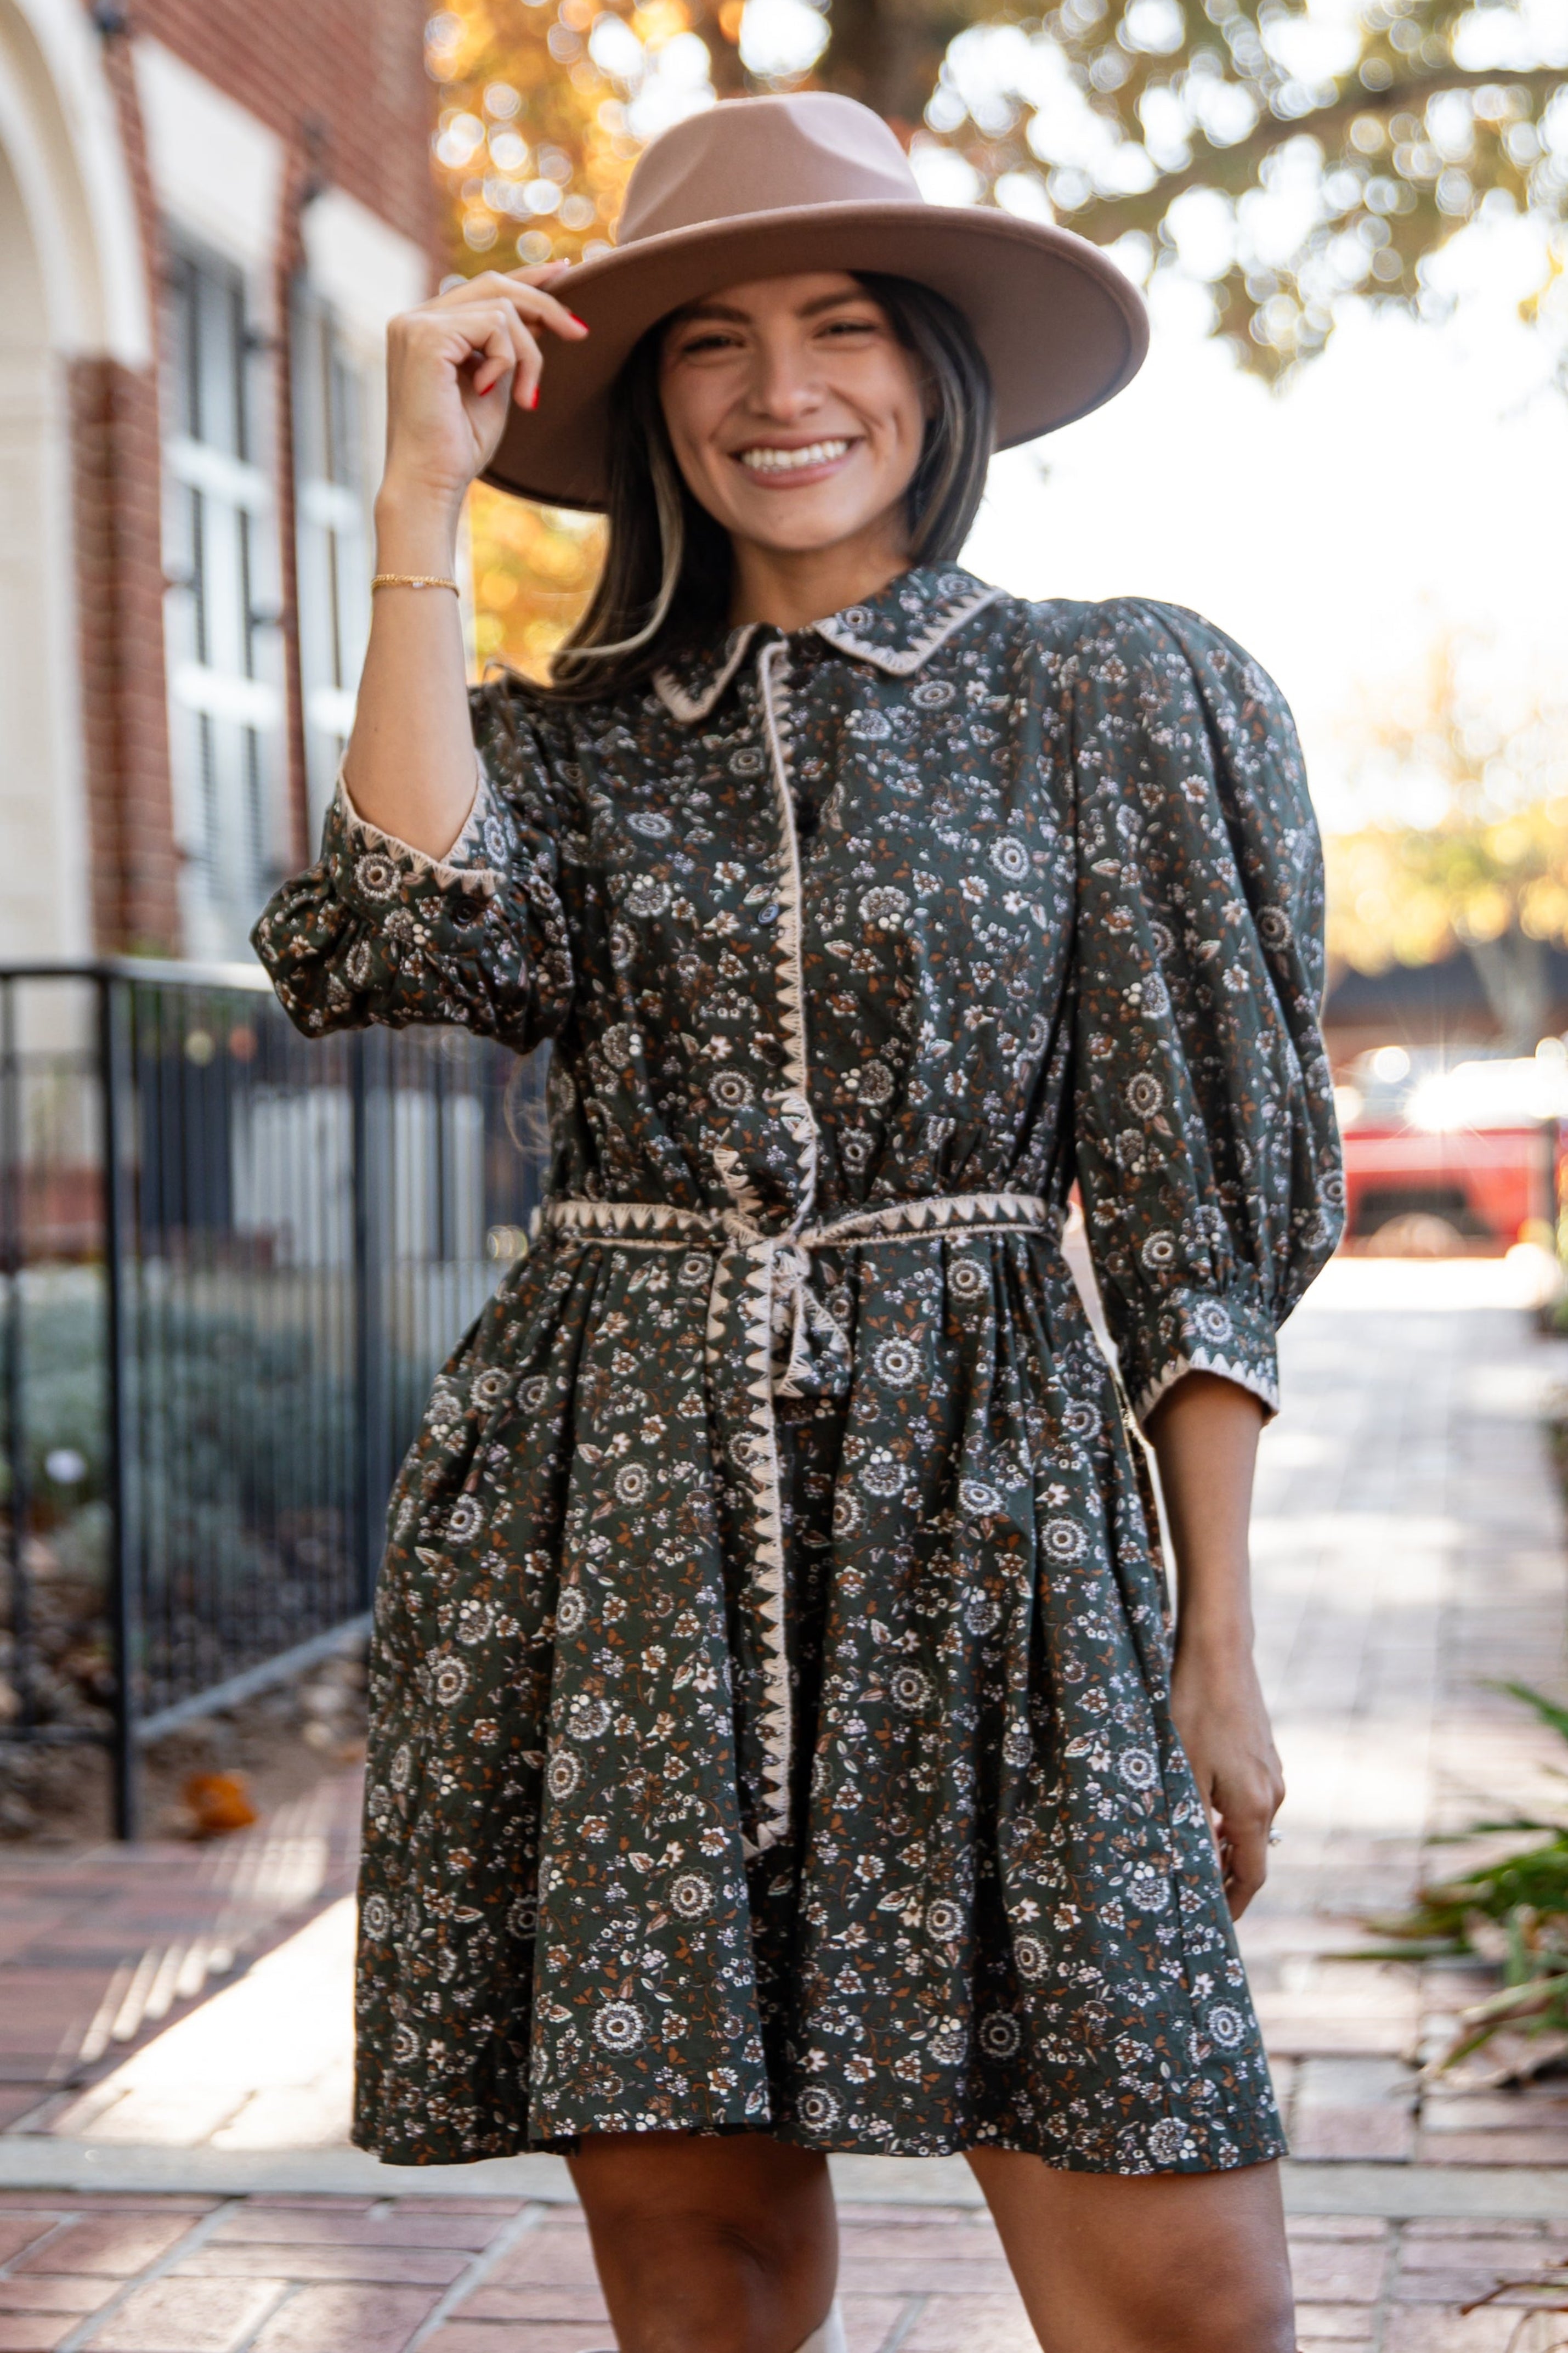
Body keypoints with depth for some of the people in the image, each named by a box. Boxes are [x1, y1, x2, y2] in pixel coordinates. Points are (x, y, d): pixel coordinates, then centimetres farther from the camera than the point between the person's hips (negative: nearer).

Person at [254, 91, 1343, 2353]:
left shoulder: (1119, 698, 6)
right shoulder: (561, 740, 12)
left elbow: (1195, 1203, 4)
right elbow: (412, 935, -12)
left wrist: (1218, 1631, 0)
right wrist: (424, 502, -5)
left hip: (981, 1504, -2)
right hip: (613, 1520, 2)